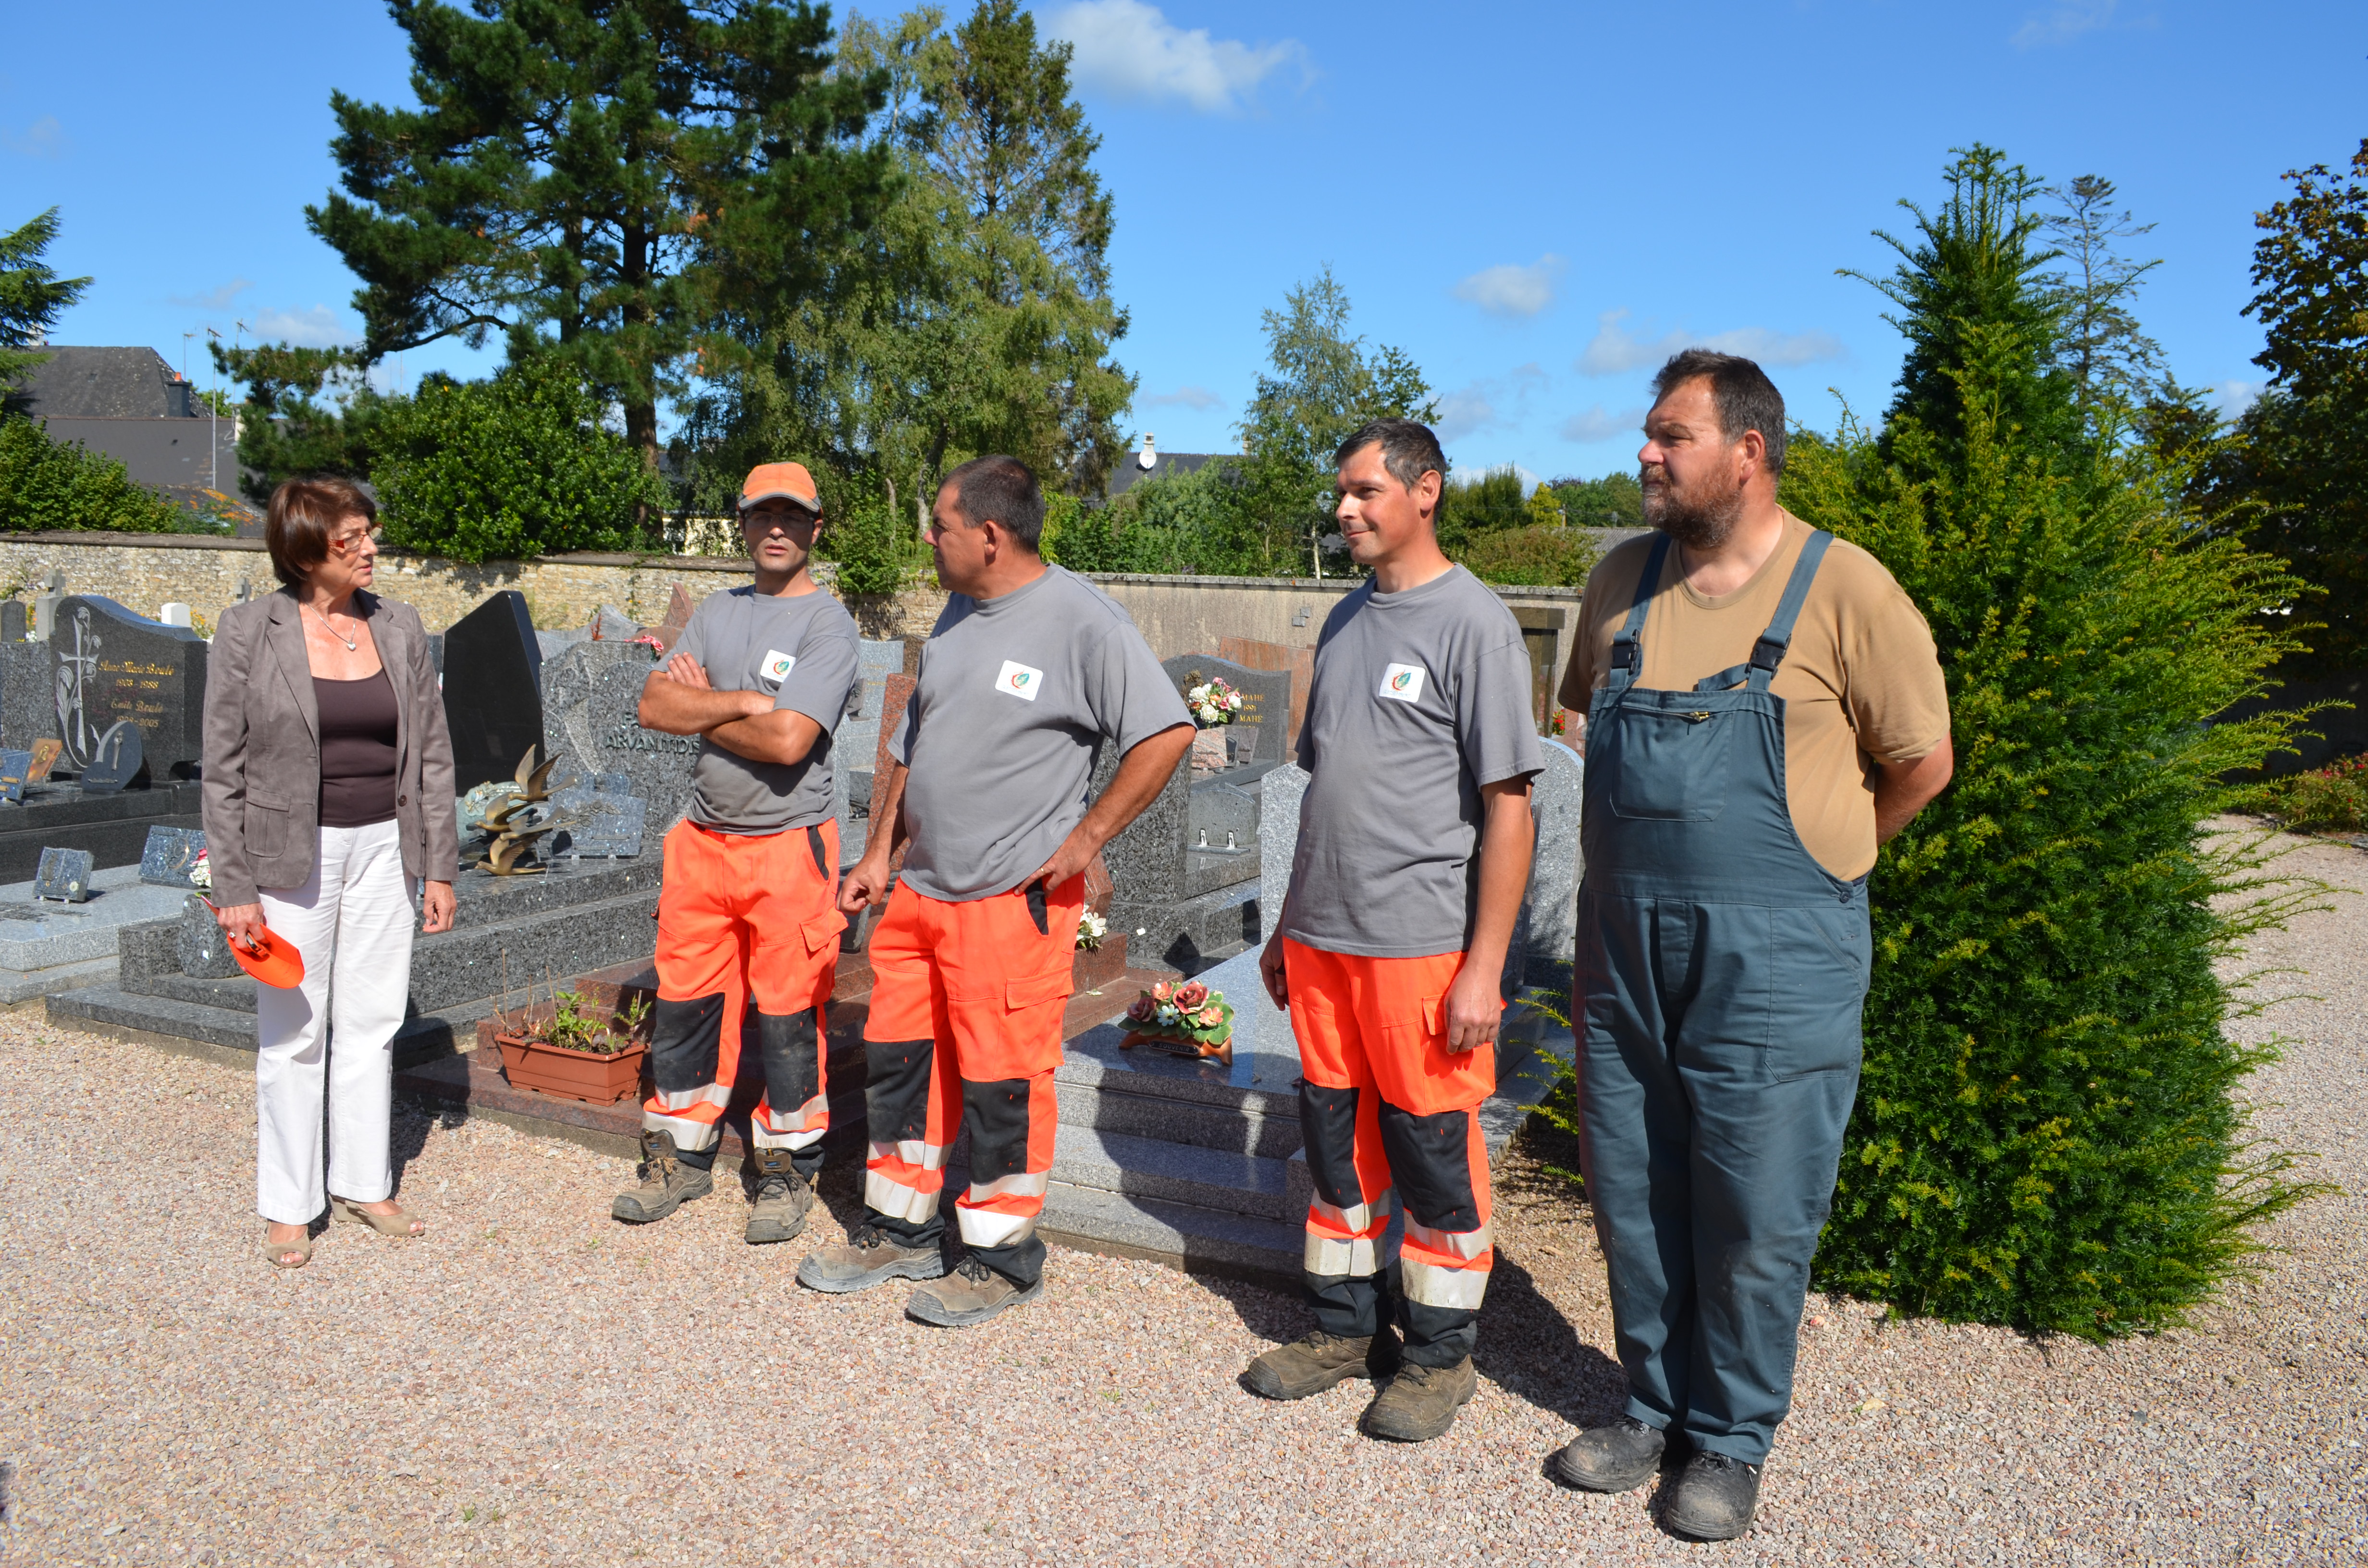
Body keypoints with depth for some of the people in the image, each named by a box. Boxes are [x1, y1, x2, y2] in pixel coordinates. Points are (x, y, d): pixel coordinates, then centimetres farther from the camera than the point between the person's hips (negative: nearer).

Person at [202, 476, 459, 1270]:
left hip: (383, 847, 3)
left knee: (373, 1023, 11)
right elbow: (224, 766, -5)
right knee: (294, 1032, 5)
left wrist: (440, 867, 4)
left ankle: (363, 1183, 25)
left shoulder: (399, 627, 4)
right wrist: (233, 887, -9)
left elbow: (433, 754, 7)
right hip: (291, 852, -3)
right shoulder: (249, 631, -6)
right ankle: (288, 1205, 19)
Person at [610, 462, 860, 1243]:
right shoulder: (717, 611, 12)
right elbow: (653, 707, 1)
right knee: (684, 1004, 12)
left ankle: (786, 1173, 17)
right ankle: (681, 1158, 28)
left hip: (787, 847, -6)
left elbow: (787, 740, -20)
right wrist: (743, 702, -13)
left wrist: (700, 706, -6)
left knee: (787, 1018, 1)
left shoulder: (829, 623, -8)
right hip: (701, 840, 6)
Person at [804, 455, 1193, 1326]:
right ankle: (899, 1231, 33)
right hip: (917, 893, 8)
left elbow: (1167, 733, -18)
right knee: (898, 1064, 15)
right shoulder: (959, 615, 12)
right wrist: (879, 854, 17)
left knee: (1001, 1083, 2)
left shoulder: (1083, 620, -13)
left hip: (1012, 900, -8)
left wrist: (1085, 838, -16)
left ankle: (1002, 1260, 19)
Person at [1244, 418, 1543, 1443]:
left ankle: (1440, 1353, 22)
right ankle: (1345, 1328, 31)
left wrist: (1484, 966, -17)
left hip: (1421, 945, -7)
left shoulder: (1474, 623, -9)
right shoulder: (1346, 621, 13)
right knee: (1336, 1139, 15)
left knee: (1434, 1154, 5)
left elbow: (1508, 806, -13)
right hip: (1322, 939, 7)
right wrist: (1287, 925, 17)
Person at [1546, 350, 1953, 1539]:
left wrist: (1814, 858, 8)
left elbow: (1922, 761, -1)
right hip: (1623, 950, 5)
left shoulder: (1842, 587, -9)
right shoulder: (1622, 581, 5)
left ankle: (1733, 1440, 27)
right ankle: (1655, 1406, 34)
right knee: (1632, 1198, 14)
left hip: (1772, 963, -4)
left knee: (1755, 1216, 7)